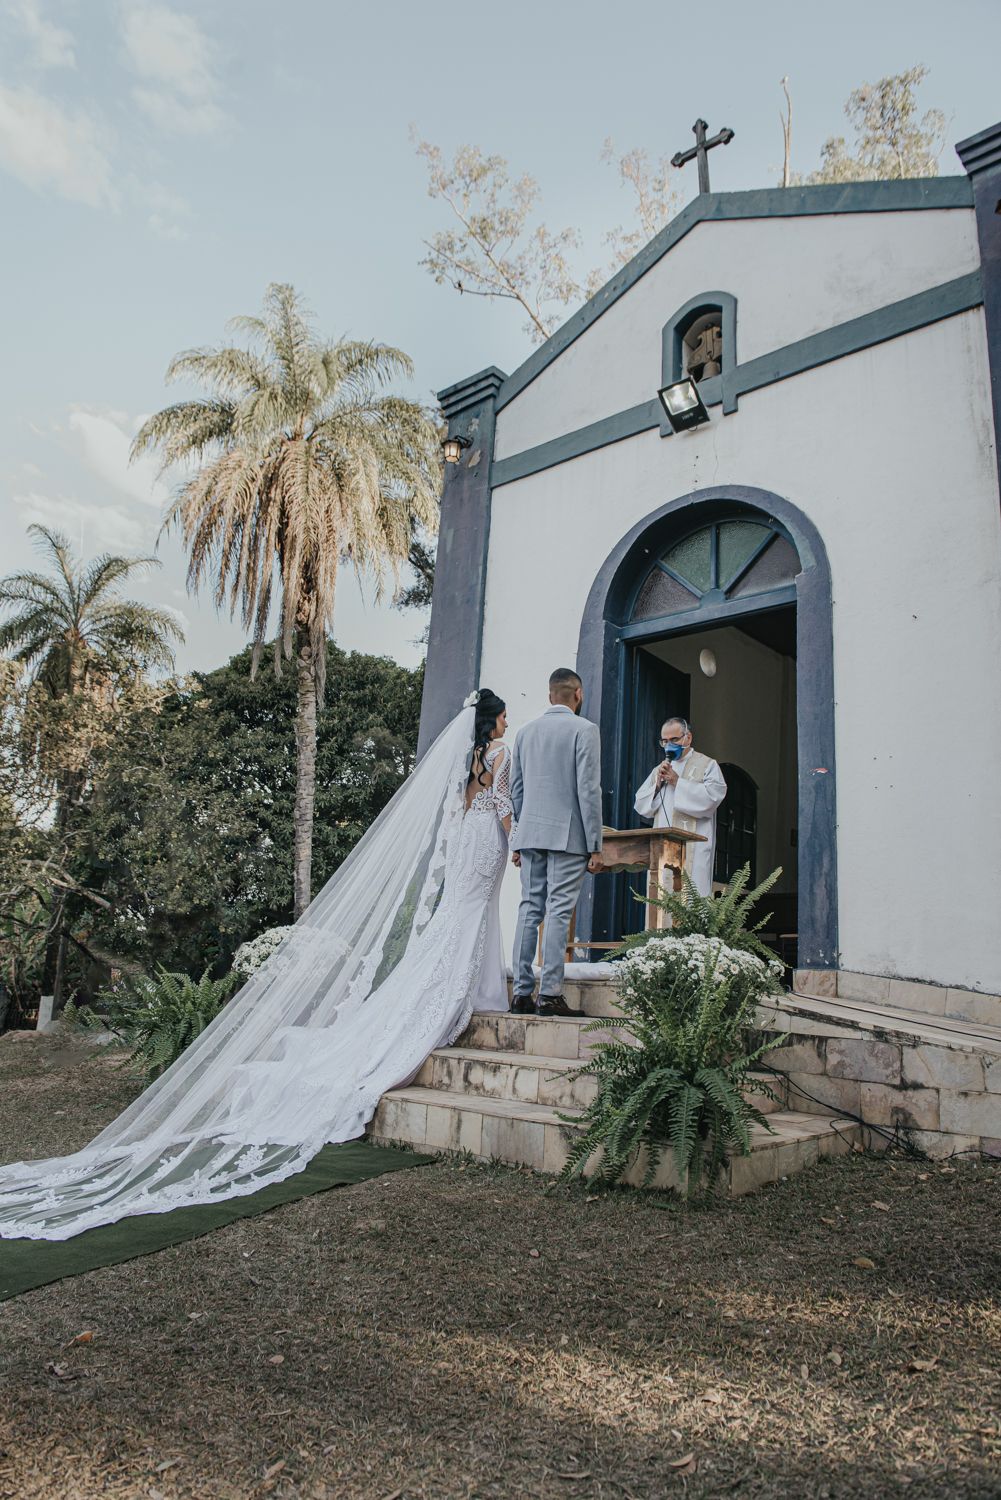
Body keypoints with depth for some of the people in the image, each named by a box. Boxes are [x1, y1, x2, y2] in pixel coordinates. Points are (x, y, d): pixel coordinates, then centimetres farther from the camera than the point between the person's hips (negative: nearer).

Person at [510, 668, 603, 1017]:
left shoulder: (526, 731, 14)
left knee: (529, 910, 6)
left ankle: (522, 992, 7)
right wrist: (595, 846, -6)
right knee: (559, 912, -5)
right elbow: (588, 789, -9)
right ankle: (549, 994, -5)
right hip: (567, 834, -5)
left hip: (530, 832, 5)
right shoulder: (584, 729, -4)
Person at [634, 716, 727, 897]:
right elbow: (641, 805, 15)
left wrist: (677, 782, -9)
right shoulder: (659, 770, 23)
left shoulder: (707, 765, 7)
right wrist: (657, 784, -1)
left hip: (693, 849, -5)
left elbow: (712, 796, -11)